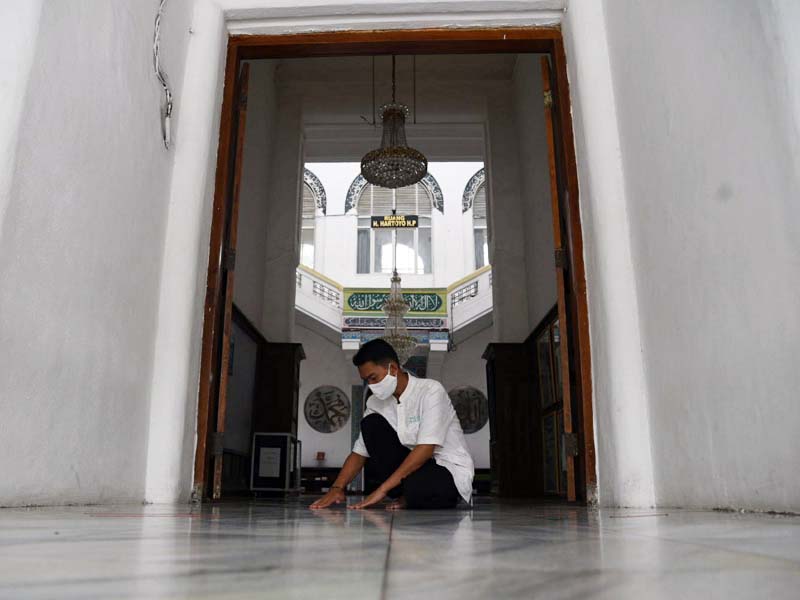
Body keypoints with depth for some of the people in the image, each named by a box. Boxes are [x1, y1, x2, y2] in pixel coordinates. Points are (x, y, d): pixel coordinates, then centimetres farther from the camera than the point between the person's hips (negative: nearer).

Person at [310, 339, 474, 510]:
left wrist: (383, 489, -28)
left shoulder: (431, 390, -18)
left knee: (417, 488, -40)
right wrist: (337, 488, -13)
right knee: (371, 424, -12)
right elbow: (359, 452, 5)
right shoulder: (376, 402, 1)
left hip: (450, 471, -6)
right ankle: (407, 495, -8)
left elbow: (425, 449, -26)